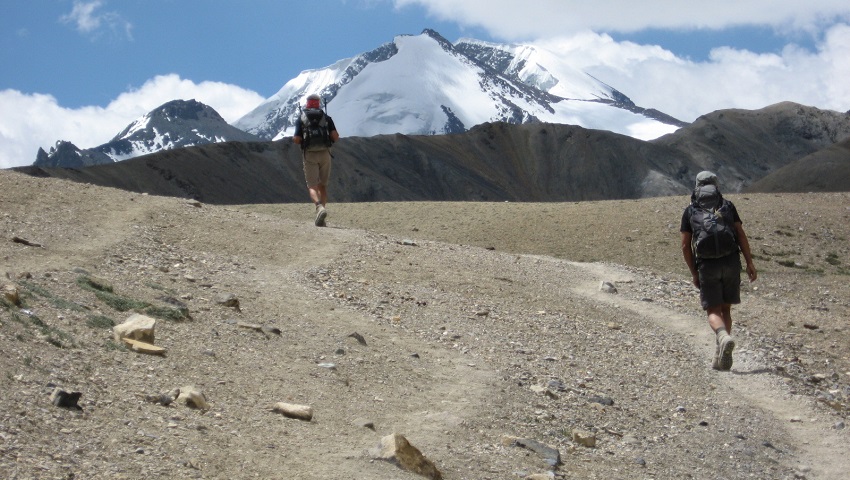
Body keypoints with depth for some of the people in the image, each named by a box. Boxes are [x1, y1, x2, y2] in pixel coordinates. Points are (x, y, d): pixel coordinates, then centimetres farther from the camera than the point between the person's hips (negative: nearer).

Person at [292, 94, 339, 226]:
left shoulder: (301, 118, 5)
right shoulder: (326, 117, 8)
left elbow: (297, 140, -3)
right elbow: (335, 136, -2)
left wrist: (294, 138, 19)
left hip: (309, 155, -2)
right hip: (325, 154, 2)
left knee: (312, 186, -3)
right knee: (323, 185, 15)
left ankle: (319, 207, -28)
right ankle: (323, 207, 5)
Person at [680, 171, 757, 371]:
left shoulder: (690, 211, 9)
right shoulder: (727, 206, 11)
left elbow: (685, 245, 6)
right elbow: (741, 235, 2)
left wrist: (694, 273, 13)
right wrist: (750, 263, 2)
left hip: (707, 265, -2)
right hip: (731, 263, 2)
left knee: (713, 311, 2)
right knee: (725, 309, 14)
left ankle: (724, 337, -31)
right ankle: (721, 358, 9)